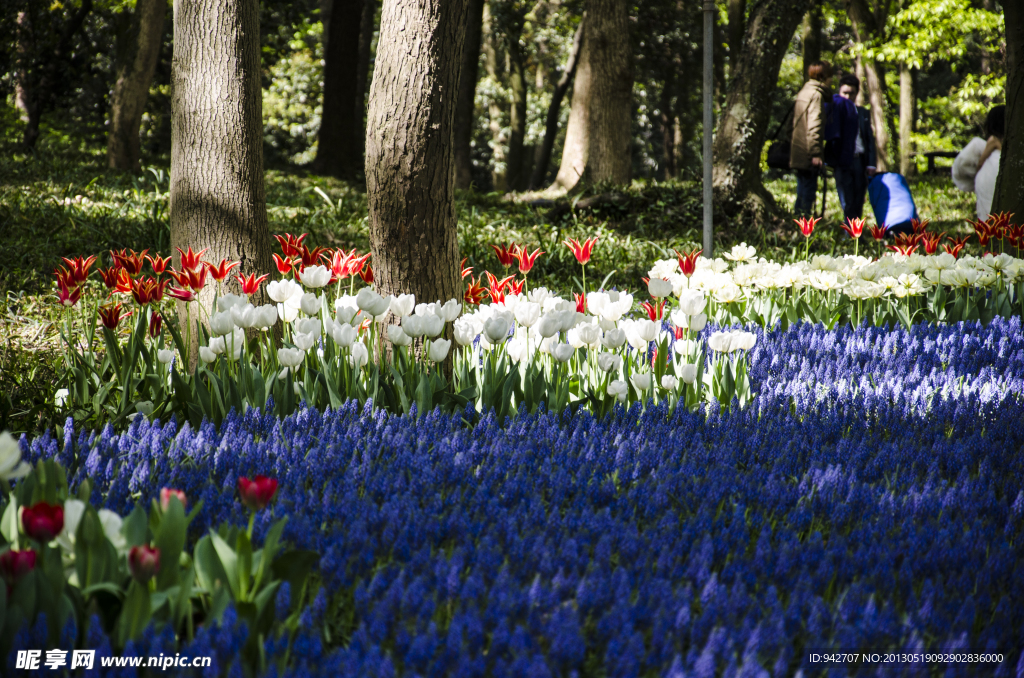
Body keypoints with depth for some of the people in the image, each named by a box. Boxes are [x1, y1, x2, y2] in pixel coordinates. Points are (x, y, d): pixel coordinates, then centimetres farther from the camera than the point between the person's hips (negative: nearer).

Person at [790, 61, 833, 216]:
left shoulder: (803, 93, 19)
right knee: (808, 192, -8)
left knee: (803, 192, 13)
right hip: (808, 156, -9)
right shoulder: (816, 94, -10)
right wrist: (816, 153, -24)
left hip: (799, 154, 9)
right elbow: (814, 126, -20)